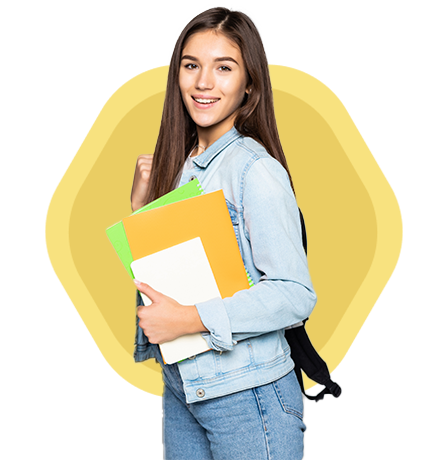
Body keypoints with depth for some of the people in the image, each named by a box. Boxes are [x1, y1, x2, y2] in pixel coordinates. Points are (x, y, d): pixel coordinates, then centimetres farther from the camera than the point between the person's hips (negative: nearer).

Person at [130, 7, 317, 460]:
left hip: (246, 394, -6)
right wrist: (140, 202, -1)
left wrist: (190, 319, -24)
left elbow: (295, 294, -20)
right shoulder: (175, 166, 6)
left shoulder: (257, 170, -16)